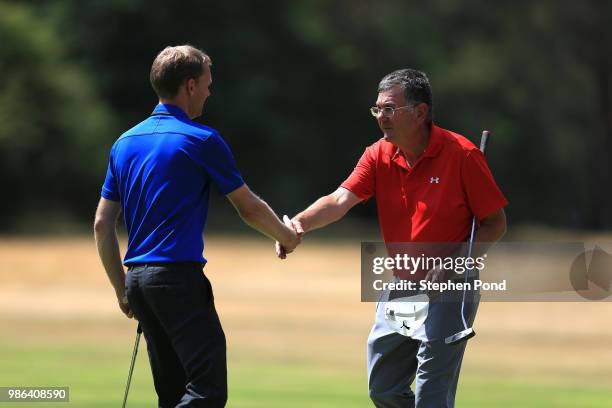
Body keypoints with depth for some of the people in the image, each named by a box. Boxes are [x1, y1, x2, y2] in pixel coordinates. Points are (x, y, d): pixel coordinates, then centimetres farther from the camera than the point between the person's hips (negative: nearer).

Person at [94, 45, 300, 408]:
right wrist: (287, 236, 24)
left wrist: (122, 290, 21)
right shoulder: (201, 140, -6)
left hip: (137, 278, 8)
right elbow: (249, 207, 4)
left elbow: (103, 223, 14)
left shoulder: (125, 143, 13)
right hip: (178, 277, -8)